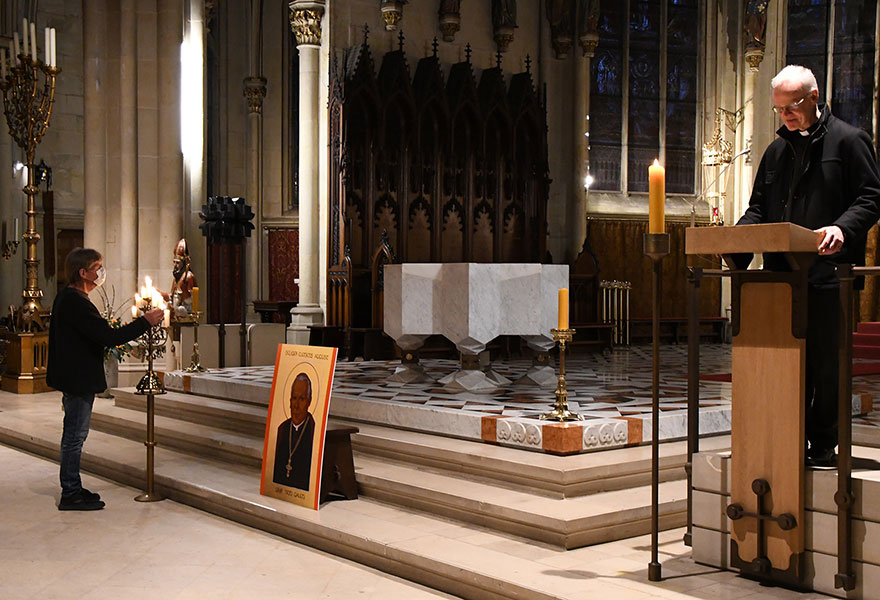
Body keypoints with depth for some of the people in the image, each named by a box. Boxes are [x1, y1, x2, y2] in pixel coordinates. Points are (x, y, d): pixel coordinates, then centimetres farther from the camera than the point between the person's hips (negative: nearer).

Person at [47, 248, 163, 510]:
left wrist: (109, 336, 14)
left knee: (74, 436, 16)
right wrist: (145, 321, -21)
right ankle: (70, 494, 6)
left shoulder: (67, 297, 11)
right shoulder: (75, 302, -22)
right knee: (75, 436, -2)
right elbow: (109, 337, -27)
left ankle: (72, 489, 25)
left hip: (73, 377, 11)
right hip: (78, 379, -11)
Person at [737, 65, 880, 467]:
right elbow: (759, 207, 23)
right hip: (782, 272, 6)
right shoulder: (777, 151, 20)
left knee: (826, 360, -2)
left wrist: (842, 228, -23)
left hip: (828, 272, -5)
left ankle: (824, 445, 7)